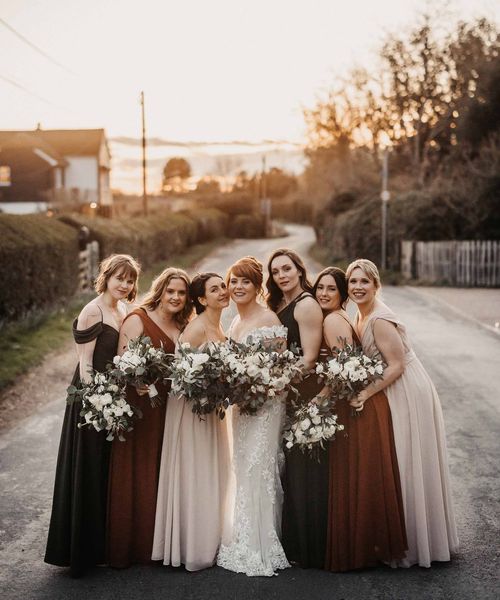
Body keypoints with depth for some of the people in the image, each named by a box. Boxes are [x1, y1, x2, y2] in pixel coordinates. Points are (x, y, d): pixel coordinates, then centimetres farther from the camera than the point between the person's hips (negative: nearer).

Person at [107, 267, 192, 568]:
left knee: (161, 475, 10)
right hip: (139, 406, -6)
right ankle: (126, 546, 9)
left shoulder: (182, 328, 14)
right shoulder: (137, 320, -5)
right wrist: (137, 382, -31)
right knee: (134, 474, -2)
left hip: (168, 408, 6)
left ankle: (156, 543, 21)